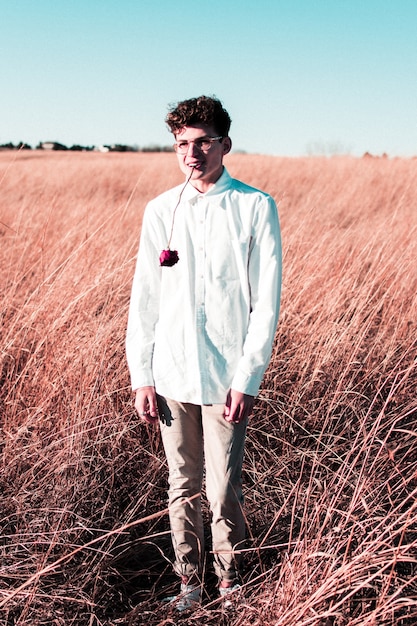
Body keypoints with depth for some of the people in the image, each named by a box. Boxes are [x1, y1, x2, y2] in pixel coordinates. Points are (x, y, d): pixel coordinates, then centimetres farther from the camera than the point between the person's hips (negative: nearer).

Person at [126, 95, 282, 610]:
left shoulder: (255, 208, -3)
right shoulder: (159, 211, 6)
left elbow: (266, 301, -5)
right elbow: (143, 298, 8)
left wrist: (247, 378, -10)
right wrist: (141, 377, 4)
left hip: (227, 378, -3)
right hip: (171, 375, 3)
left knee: (223, 491, 2)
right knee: (182, 488, 12)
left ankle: (229, 582, 24)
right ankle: (189, 579, 29)